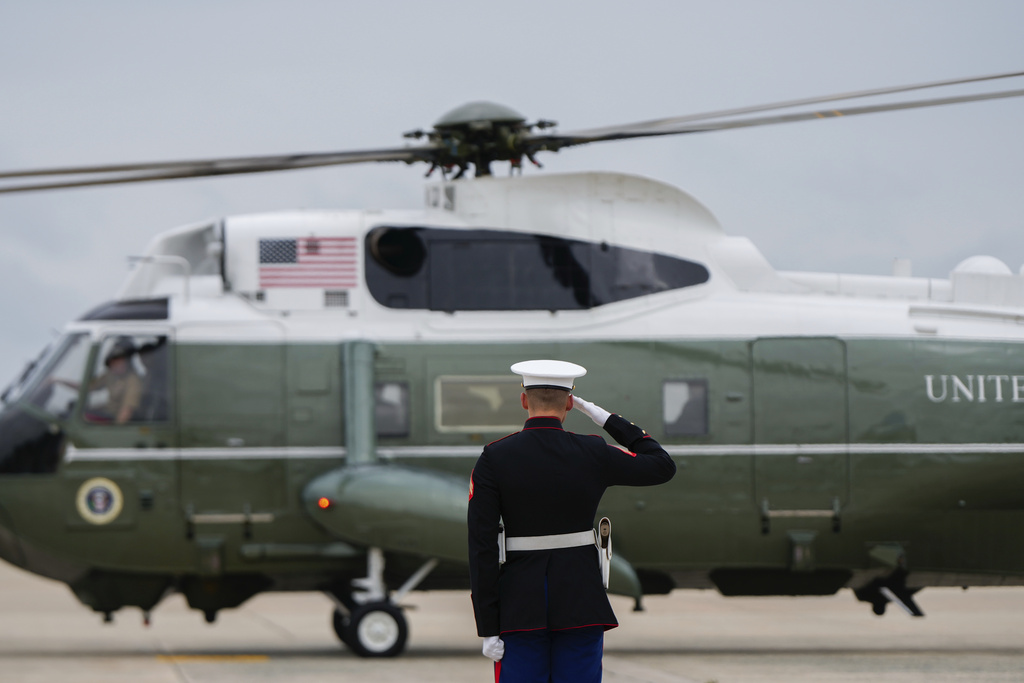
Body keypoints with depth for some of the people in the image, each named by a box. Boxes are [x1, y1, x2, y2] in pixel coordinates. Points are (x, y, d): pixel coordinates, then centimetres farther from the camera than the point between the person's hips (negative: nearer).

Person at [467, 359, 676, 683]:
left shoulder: (493, 459, -6)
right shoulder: (593, 454, -5)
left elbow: (482, 547, -8)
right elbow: (663, 467, 11)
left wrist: (488, 629, -5)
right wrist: (609, 420, 13)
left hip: (520, 606, 0)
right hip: (581, 604, 0)